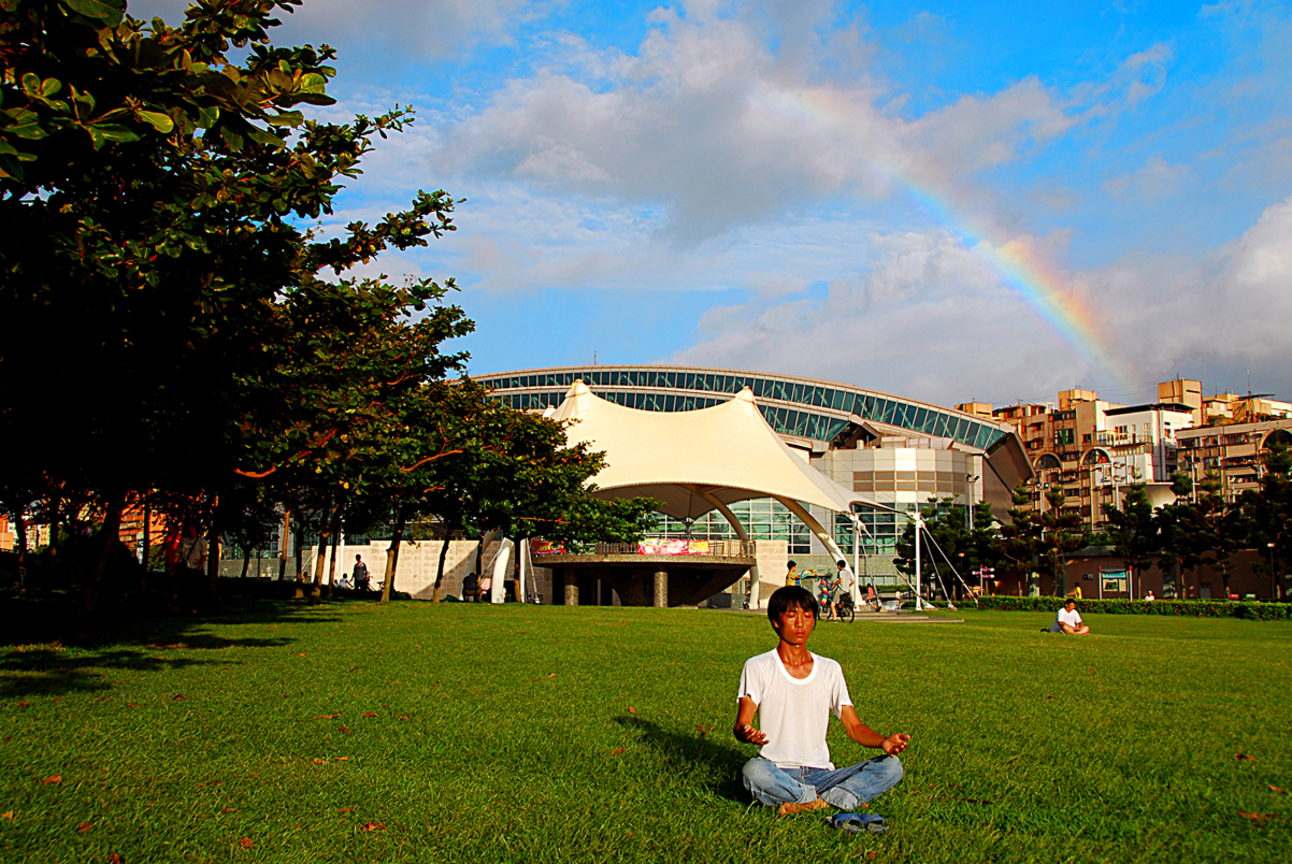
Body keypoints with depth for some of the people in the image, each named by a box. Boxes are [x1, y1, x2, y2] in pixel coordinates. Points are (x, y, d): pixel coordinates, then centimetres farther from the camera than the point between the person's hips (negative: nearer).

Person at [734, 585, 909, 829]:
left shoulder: (830, 670, 13)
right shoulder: (757, 667, 3)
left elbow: (854, 727, 9)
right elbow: (741, 725, -5)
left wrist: (883, 742, -13)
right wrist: (746, 733, -30)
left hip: (821, 773, 3)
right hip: (777, 772, -3)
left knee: (891, 766, -17)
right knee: (752, 771, -37)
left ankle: (814, 803, -28)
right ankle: (842, 799, -21)